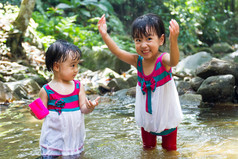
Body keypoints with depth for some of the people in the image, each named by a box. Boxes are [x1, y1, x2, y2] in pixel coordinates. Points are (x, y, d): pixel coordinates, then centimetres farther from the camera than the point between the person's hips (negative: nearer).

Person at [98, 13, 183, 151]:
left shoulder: (163, 59, -27)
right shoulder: (138, 61, -12)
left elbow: (173, 61, -49)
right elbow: (117, 51, -12)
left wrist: (173, 40, -69)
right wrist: (104, 35, -27)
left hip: (167, 116, -4)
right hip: (146, 116, 4)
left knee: (170, 149, 16)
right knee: (147, 148, 25)